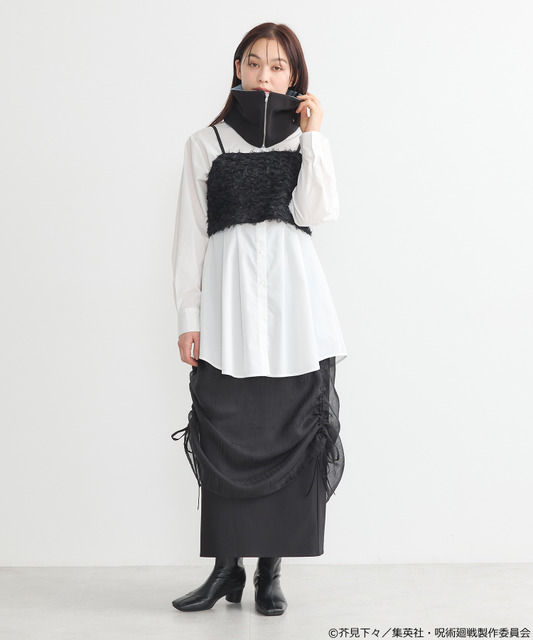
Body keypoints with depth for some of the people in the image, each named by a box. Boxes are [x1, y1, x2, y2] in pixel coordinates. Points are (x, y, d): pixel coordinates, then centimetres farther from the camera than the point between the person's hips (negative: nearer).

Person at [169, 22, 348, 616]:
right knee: (227, 433, -4)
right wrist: (188, 315, 2)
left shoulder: (306, 141, 14)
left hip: (293, 297, 1)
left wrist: (313, 133, -4)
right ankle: (227, 567, 8)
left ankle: (270, 569, 10)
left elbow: (316, 211, -4)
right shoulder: (206, 143, 12)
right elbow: (190, 234, 8)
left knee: (287, 433, -1)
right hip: (229, 295, 0)